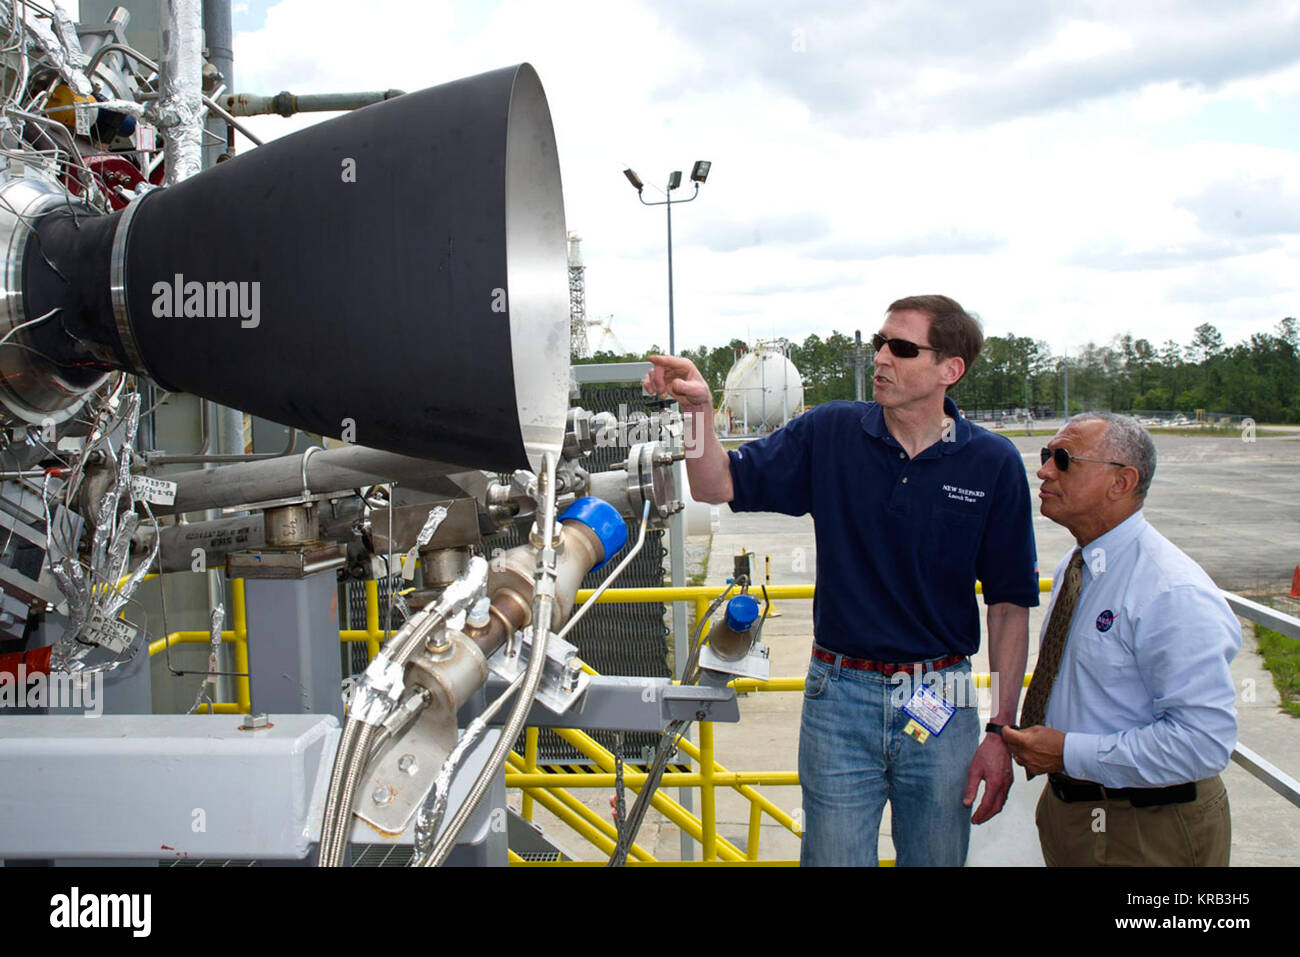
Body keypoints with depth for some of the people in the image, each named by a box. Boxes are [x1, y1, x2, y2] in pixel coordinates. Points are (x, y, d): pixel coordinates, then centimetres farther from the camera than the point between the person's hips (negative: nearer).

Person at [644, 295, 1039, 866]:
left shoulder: (993, 464, -5)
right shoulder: (829, 433, -3)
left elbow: (1010, 605, -1)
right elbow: (719, 485, 0)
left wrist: (1003, 732, -3)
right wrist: (699, 407, -19)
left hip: (941, 706, 0)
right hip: (840, 696, 0)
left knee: (936, 858, 16)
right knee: (833, 857, 10)